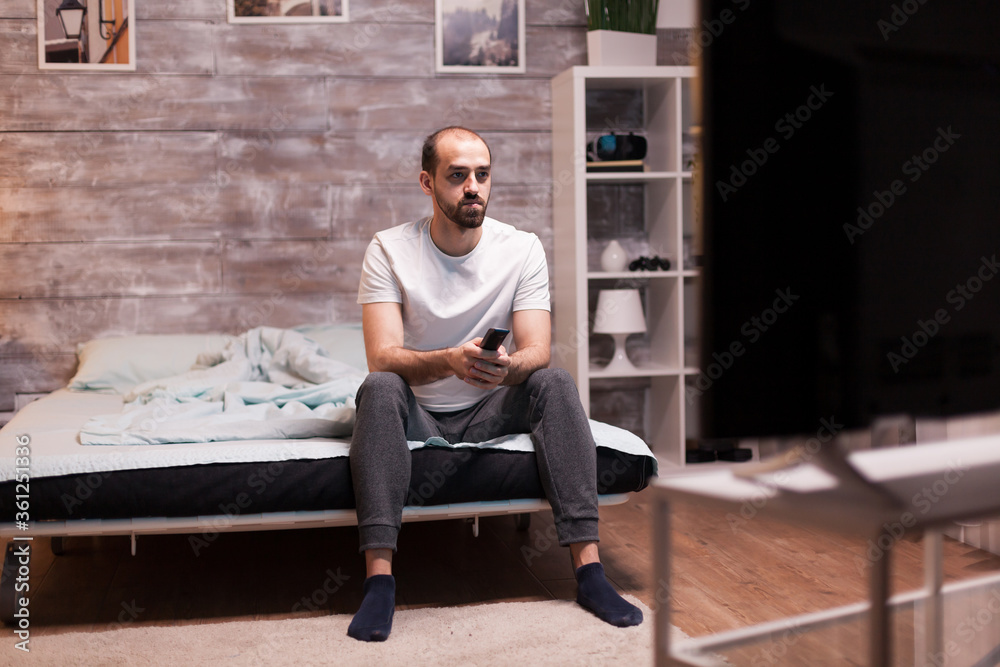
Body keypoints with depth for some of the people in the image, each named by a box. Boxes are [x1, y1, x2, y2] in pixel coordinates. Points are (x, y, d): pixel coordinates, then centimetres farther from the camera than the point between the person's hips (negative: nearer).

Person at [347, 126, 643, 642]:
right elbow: (383, 357, -19)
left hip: (490, 412, 2)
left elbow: (537, 351, -12)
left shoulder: (522, 248, -3)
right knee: (379, 388, -32)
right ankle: (379, 579, -38)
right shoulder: (389, 250, -8)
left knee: (555, 384, -25)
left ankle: (589, 568, -30)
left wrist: (508, 365, -38)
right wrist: (450, 361, -40)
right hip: (416, 415, -1)